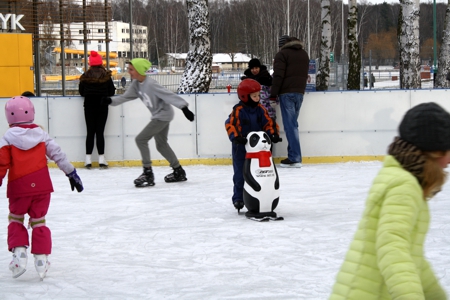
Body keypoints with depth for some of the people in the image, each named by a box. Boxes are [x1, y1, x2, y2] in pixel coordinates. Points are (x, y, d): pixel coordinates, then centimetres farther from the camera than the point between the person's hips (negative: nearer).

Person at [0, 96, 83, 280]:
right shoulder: (41, 134, 5)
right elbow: (58, 154, 5)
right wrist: (71, 173, 13)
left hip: (19, 187, -2)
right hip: (42, 186, 2)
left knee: (15, 219, 17)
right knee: (38, 221, 14)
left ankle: (19, 252, 1)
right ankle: (41, 258, 8)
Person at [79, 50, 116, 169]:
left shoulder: (85, 76, -4)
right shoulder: (106, 76, -6)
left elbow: (81, 92, 2)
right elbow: (112, 92, -2)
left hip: (89, 106, 1)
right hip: (102, 106, -1)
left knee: (90, 132, 6)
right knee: (100, 132, 1)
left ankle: (88, 159, 4)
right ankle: (101, 159, -1)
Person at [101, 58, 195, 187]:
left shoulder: (151, 84, -25)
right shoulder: (136, 84, 1)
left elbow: (169, 95, -27)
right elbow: (126, 96, 8)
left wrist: (184, 107, -30)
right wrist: (111, 100, -7)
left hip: (163, 115, -10)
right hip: (158, 115, 10)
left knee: (141, 139, -13)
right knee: (161, 145, 20)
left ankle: (148, 174, -8)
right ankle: (179, 172, 33)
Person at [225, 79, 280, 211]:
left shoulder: (260, 109, 4)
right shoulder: (238, 111, -12)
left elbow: (268, 123, 3)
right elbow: (230, 124, -20)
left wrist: (273, 134, -15)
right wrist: (236, 137, -36)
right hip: (241, 148, -4)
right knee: (240, 174, 2)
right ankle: (238, 198, 12)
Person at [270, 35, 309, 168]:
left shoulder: (282, 54, -4)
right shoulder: (304, 54, 19)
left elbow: (278, 75, -12)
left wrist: (274, 93, -8)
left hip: (287, 92, -7)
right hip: (300, 92, 7)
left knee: (290, 125, -9)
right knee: (293, 123, 12)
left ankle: (295, 158, -14)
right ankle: (294, 155, 9)